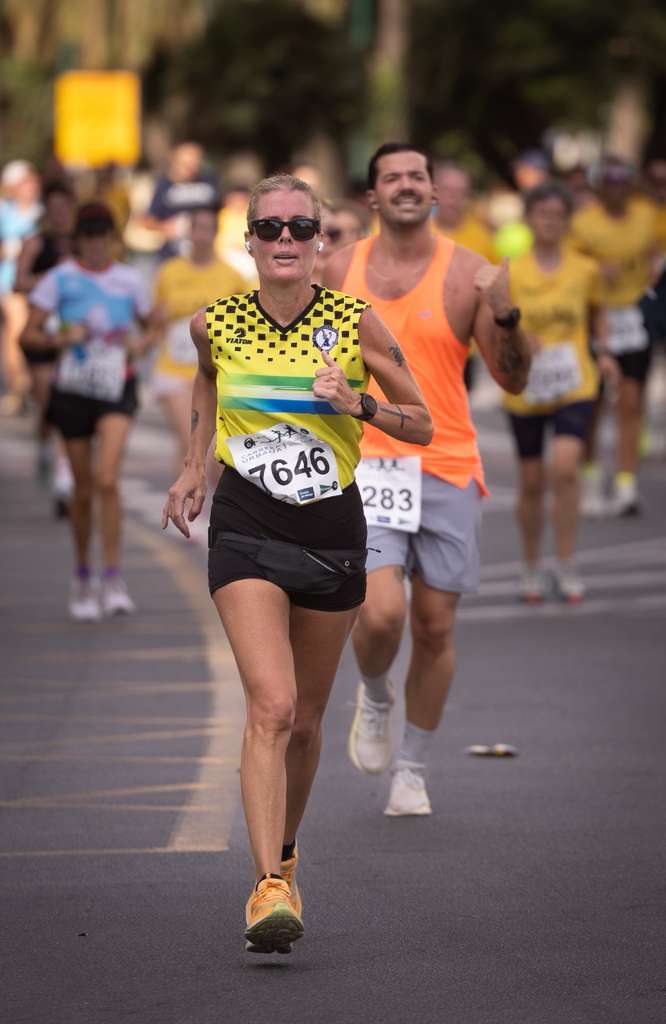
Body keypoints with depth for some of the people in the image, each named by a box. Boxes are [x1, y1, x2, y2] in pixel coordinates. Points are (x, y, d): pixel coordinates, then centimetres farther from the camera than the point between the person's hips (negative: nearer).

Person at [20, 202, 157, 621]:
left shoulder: (130, 280, 6)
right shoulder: (59, 279, 1)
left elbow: (152, 327, 20)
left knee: (107, 480, -17)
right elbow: (29, 334, -1)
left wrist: (141, 345, -2)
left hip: (117, 387, 0)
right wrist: (61, 338, -20)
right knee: (83, 489, 7)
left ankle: (114, 578, -13)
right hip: (73, 388, 0)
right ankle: (83, 577, 25)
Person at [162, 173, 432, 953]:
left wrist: (359, 404, -16)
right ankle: (268, 889, -23)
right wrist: (194, 465, 18)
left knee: (305, 720, 12)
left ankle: (285, 858, 37)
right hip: (247, 529, -1)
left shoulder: (355, 322, -6)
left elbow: (422, 426, 1)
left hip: (332, 530, 1)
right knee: (271, 706, -19)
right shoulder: (215, 323, -3)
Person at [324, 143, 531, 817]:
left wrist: (505, 313, -20)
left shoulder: (467, 274, -1)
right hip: (366, 468, 0)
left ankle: (412, 770, 23)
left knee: (434, 628, 5)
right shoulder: (341, 269, 5)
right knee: (381, 613, -18)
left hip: (446, 470, 0)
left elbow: (513, 380, -4)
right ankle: (374, 700, 15)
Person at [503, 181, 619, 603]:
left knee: (564, 468, -19)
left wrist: (604, 352, 4)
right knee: (532, 482, 7)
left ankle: (566, 565, -8)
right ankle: (532, 568, 25)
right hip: (525, 390, 0)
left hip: (575, 386, 0)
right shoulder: (512, 274, -2)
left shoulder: (586, 268, 2)